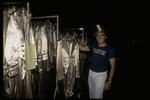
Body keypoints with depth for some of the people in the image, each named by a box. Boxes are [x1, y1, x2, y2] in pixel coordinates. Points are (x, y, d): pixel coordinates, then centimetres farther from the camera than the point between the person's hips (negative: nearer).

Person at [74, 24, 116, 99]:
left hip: (100, 75, -5)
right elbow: (82, 48, 17)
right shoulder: (94, 46, 2)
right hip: (91, 73, 5)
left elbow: (112, 67, -11)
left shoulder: (110, 50, -12)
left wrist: (109, 81, -15)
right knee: (91, 95, 18)